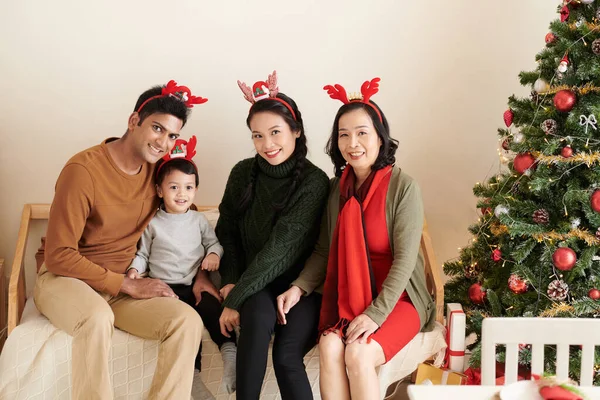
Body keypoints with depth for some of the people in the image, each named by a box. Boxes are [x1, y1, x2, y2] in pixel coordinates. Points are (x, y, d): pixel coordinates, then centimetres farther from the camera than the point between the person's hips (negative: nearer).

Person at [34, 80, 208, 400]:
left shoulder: (157, 169, 1)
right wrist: (129, 285, -19)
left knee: (188, 321, -19)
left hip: (122, 286, 6)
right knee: (98, 318, -39)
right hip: (64, 278, -5)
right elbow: (59, 256, -18)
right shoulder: (84, 169, -18)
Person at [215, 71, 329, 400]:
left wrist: (235, 299, -18)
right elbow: (227, 232, 10)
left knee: (286, 355, -26)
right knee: (259, 317, -31)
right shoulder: (243, 173, 1)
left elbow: (280, 249, -18)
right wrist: (231, 281, -6)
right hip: (254, 286, 3)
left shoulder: (314, 183, -13)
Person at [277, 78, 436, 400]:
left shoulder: (403, 187, -11)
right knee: (329, 346, -24)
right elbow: (323, 250, 6)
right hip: (345, 296, 4)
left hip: (396, 297, -3)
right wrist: (298, 287, -10)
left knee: (359, 353, -28)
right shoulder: (337, 187, 4)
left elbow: (405, 260, -15)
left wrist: (376, 313, -22)